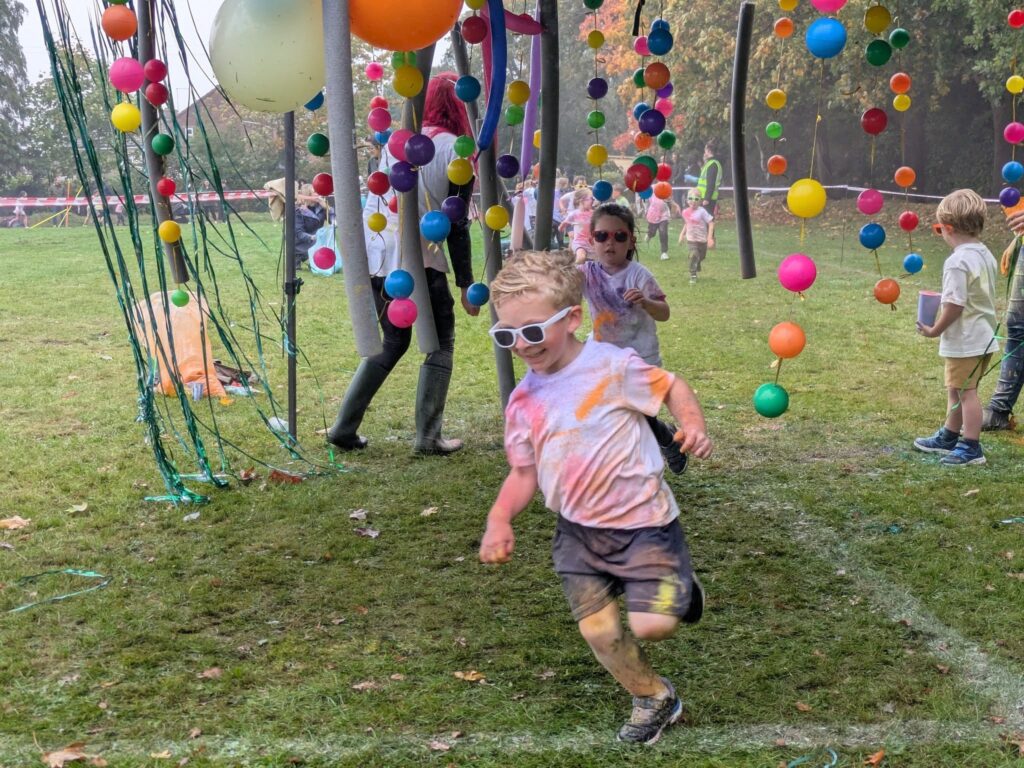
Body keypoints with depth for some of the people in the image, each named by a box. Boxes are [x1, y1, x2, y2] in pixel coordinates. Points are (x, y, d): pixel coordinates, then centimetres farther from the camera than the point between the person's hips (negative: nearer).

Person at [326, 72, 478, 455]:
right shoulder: (456, 151, -1)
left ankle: (344, 428, 17)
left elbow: (376, 200, 16)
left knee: (393, 340, 21)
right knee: (441, 341, 12)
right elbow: (457, 225, -2)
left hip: (373, 257, 6)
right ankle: (428, 437, 7)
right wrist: (466, 284, 2)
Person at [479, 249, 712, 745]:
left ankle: (678, 589, 22)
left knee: (651, 625, -14)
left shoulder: (612, 365, -15)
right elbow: (524, 472, 8)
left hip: (642, 519, -5)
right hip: (578, 528, 5)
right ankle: (654, 699, 28)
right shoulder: (523, 401, 0)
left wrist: (693, 424, -23)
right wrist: (500, 517, -9)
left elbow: (672, 387, -3)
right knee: (597, 629, 2)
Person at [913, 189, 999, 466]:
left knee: (965, 391, 0)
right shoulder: (986, 255, 8)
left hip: (965, 341, -9)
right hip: (984, 336, 9)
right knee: (956, 389, 21)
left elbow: (954, 305, -24)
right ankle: (949, 437, 34)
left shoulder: (958, 261, -22)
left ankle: (971, 448, 6)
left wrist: (935, 330, -11)